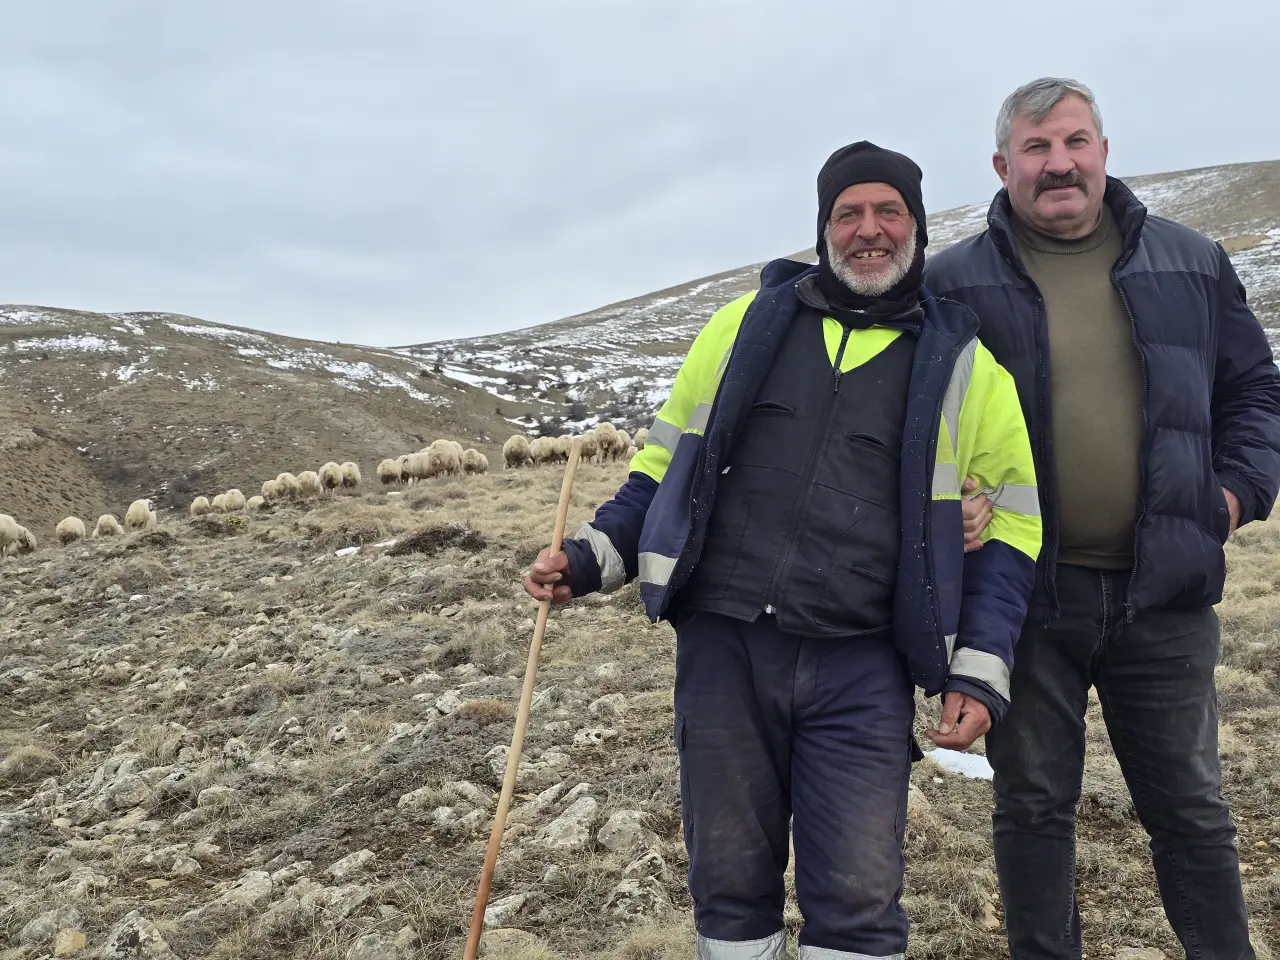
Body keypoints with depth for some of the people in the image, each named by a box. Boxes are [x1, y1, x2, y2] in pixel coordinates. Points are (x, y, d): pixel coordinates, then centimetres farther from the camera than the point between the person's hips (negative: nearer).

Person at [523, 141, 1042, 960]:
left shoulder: (963, 364, 7)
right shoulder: (749, 324, 9)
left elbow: (1008, 522, 9)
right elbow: (671, 460, 16)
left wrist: (980, 673, 0)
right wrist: (594, 557, 4)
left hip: (862, 673, -1)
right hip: (722, 647, 1)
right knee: (730, 882, 10)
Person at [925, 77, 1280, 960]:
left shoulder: (1191, 264, 7)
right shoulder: (953, 285, -1)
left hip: (1165, 590, 2)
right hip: (1024, 593, -1)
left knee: (1190, 807, 15)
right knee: (1034, 805, 12)